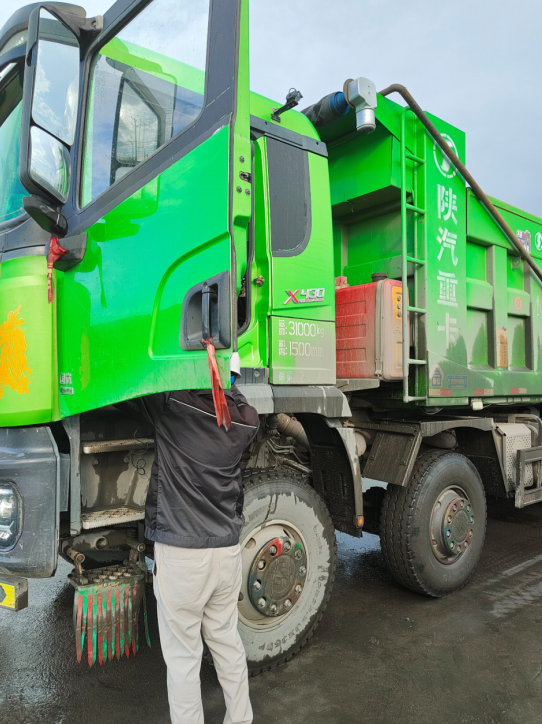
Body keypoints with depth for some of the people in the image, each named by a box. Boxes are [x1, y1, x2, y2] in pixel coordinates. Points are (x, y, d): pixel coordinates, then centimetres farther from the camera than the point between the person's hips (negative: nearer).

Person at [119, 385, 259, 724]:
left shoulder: (172, 402, -16)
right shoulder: (247, 419, -3)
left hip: (181, 553, -5)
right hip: (228, 550, 5)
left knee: (183, 655, 10)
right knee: (228, 642, 23)